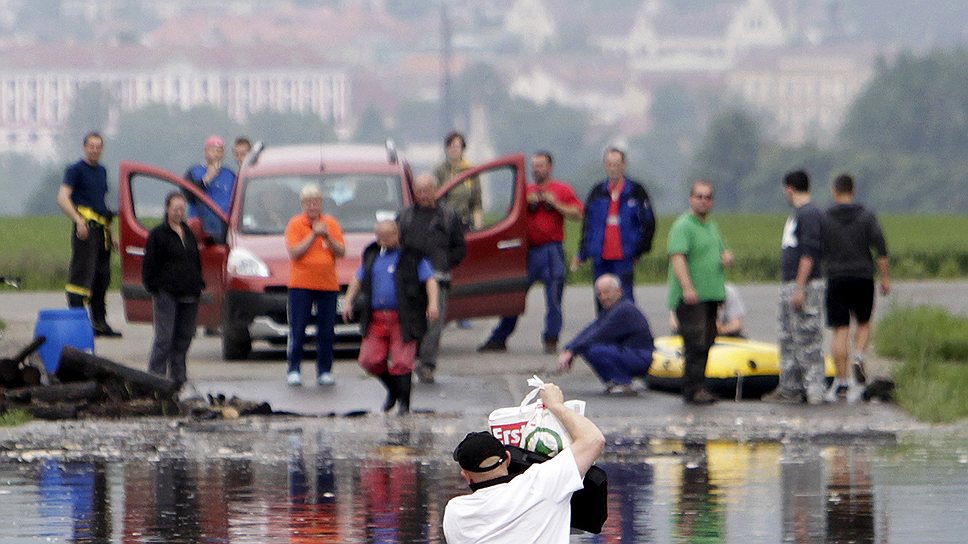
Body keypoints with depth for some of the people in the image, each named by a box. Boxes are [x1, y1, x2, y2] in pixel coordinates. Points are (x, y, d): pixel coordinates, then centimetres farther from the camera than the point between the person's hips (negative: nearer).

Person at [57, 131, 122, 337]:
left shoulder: (101, 171, 20)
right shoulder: (76, 170, -4)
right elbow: (63, 198, -14)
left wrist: (110, 234, 25)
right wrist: (78, 220, -26)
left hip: (101, 228, 8)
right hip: (86, 227, -8)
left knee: (102, 277, 12)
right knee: (82, 273, -12)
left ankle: (100, 322, 19)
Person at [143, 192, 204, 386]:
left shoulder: (189, 234, 17)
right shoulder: (158, 234, -2)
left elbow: (196, 262, 23)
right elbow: (149, 265, -4)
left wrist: (198, 286, 14)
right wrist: (153, 289, -10)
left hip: (189, 296, 6)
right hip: (167, 294, -6)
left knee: (184, 338, 8)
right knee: (164, 338, -10)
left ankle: (178, 377, 15)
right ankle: (155, 376, -9)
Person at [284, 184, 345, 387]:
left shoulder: (331, 224, 9)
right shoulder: (295, 224, 0)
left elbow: (341, 252, 4)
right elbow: (294, 252, -9)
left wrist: (328, 237, -12)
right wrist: (313, 236, -15)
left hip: (328, 284, 2)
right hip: (301, 284, -2)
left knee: (326, 332, 2)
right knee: (297, 331, -2)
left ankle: (325, 371, 8)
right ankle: (294, 371, 3)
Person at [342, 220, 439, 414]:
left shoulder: (413, 256, 0)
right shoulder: (372, 255, 17)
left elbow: (430, 280, -6)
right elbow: (358, 279, 26)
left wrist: (433, 304, -20)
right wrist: (348, 302, 17)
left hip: (403, 320, -5)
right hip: (376, 318, 5)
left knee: (401, 362, -9)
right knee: (370, 360, 0)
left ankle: (404, 402, 3)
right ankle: (393, 389, 23)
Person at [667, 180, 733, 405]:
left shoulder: (712, 226, 20)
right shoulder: (683, 226, -9)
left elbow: (722, 251, 33)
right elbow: (677, 257, -19)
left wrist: (727, 256, 7)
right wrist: (687, 288, -30)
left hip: (711, 294, 9)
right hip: (690, 298, -9)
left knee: (706, 343, 9)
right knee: (696, 344, -13)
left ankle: (698, 387, 15)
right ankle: (693, 389, -13)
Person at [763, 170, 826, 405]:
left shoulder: (809, 215, -14)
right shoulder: (796, 214, 17)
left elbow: (809, 253, -20)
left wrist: (800, 288, -23)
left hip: (805, 286, -10)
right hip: (789, 286, 10)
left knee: (808, 340, -8)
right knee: (789, 340, 12)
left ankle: (815, 389, -7)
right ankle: (789, 388, 16)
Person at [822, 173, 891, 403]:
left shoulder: (824, 219, 0)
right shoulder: (867, 216, 0)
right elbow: (881, 249, -6)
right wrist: (885, 278, 1)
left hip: (836, 280, -1)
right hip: (863, 278, 1)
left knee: (840, 331, 1)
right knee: (863, 324, 18)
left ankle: (841, 380, -2)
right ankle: (859, 358, -8)